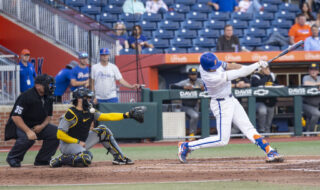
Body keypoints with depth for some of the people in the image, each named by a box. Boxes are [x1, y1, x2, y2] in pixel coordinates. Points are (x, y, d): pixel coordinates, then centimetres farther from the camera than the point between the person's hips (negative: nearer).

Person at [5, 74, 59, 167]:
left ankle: (42, 160, 1)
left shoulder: (48, 98, 1)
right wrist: (28, 131, -33)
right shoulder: (26, 96, -23)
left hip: (39, 126, 7)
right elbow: (15, 117, -26)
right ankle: (13, 158, -10)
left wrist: (42, 126, -10)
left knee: (56, 132, -11)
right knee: (28, 138, -37)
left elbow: (49, 116, 13)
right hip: (20, 125, -7)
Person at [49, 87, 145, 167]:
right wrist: (78, 142, -19)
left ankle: (119, 157, 11)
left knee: (103, 131, 8)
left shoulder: (89, 112, 5)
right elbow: (60, 134, -21)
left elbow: (107, 117, 5)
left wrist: (127, 115, -3)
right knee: (86, 159, -37)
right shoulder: (71, 114, -20)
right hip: (68, 144, -9)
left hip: (82, 142, 9)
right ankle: (61, 160, -15)